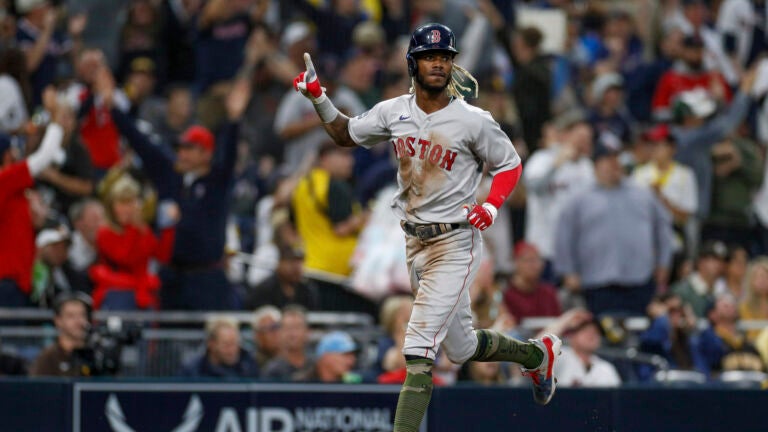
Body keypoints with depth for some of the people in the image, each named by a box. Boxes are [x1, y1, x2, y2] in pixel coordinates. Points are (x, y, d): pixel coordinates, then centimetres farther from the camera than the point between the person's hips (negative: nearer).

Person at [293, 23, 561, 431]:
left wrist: (490, 206, -18)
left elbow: (510, 165, -1)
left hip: (456, 241, -6)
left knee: (418, 345, -17)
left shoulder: (473, 121, -12)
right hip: (415, 244, 6)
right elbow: (345, 134, 17)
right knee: (461, 347, 18)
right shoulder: (394, 112, 2)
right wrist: (318, 97, 3)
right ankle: (537, 353, 44)